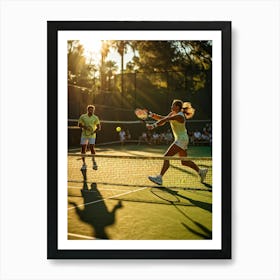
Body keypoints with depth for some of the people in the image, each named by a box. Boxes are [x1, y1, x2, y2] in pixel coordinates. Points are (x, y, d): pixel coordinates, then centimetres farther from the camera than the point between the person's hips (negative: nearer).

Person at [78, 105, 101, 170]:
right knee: (83, 149, 1)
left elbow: (99, 127, 1)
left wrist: (94, 132, -16)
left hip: (92, 136, -1)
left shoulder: (95, 118, 0)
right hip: (84, 135, 2)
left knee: (92, 148, -13)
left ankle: (94, 161, 6)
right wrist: (85, 127, -14)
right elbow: (79, 125, 5)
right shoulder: (82, 116, 3)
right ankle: (84, 164, 11)